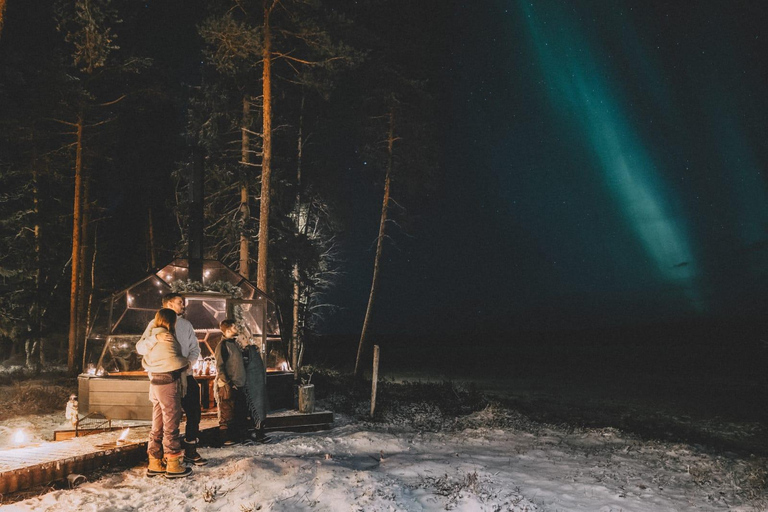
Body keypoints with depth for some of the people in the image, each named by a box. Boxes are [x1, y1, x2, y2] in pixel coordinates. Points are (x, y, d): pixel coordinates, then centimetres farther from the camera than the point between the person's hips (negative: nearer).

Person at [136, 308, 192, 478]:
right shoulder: (167, 339, -15)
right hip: (169, 383, -8)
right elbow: (176, 363, -20)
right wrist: (186, 363, -1)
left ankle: (154, 464, 18)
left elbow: (139, 346, 28)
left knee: (157, 425, 13)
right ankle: (173, 465, 2)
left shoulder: (152, 339, 11)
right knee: (171, 425, -2)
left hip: (155, 383, 8)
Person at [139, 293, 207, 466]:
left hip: (185, 375, 4)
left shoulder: (186, 324, 13)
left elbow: (195, 349, 11)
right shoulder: (156, 323, 0)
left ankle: (190, 451, 14)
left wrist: (188, 363, -9)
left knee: (194, 413, 3)